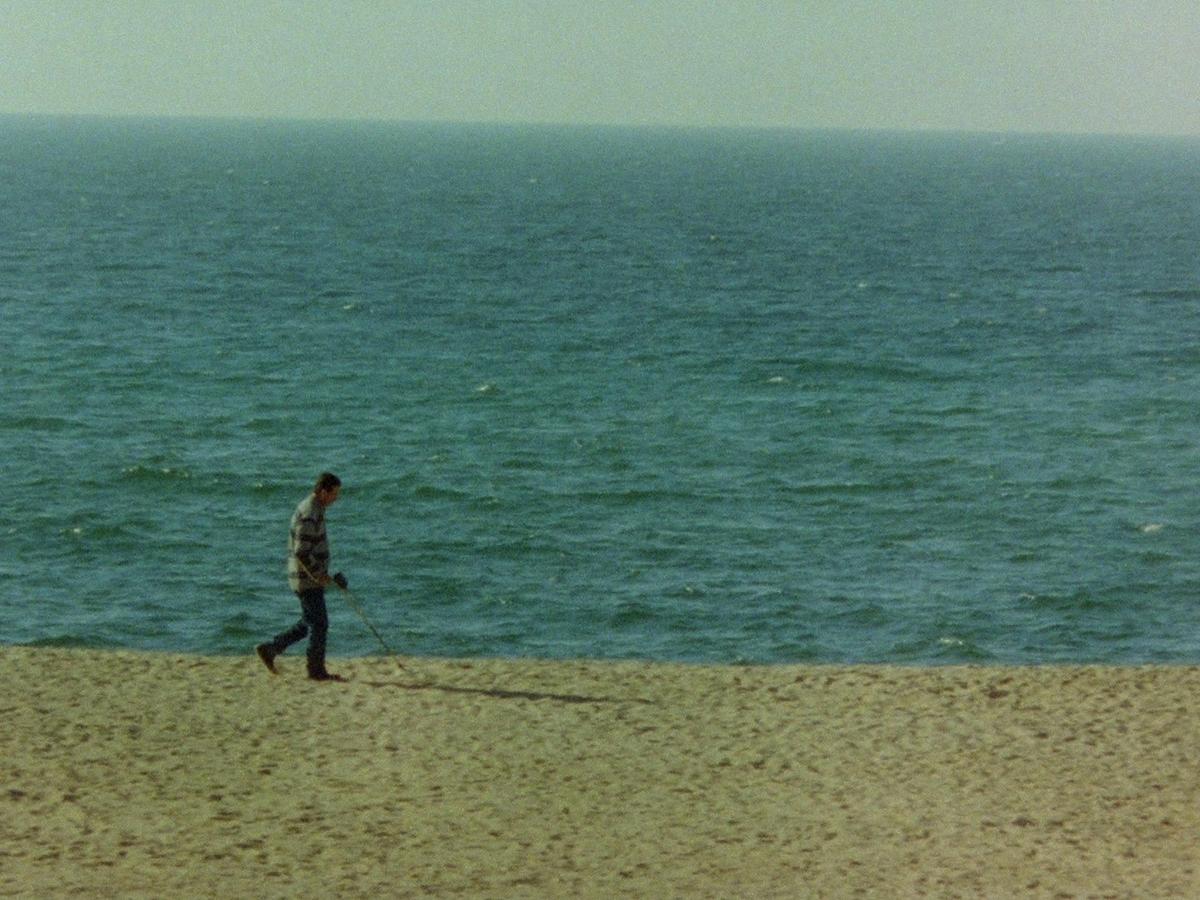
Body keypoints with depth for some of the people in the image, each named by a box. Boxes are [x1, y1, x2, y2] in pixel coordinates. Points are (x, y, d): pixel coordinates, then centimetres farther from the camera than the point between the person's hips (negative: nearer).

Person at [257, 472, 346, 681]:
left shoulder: (315, 509, 12)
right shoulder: (309, 515, -21)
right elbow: (302, 553, -25)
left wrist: (322, 573, 17)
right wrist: (319, 576, -17)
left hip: (310, 578, 10)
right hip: (307, 579, -10)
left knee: (308, 623, 16)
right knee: (319, 624, -2)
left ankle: (270, 649, 19)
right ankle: (317, 670, 7)